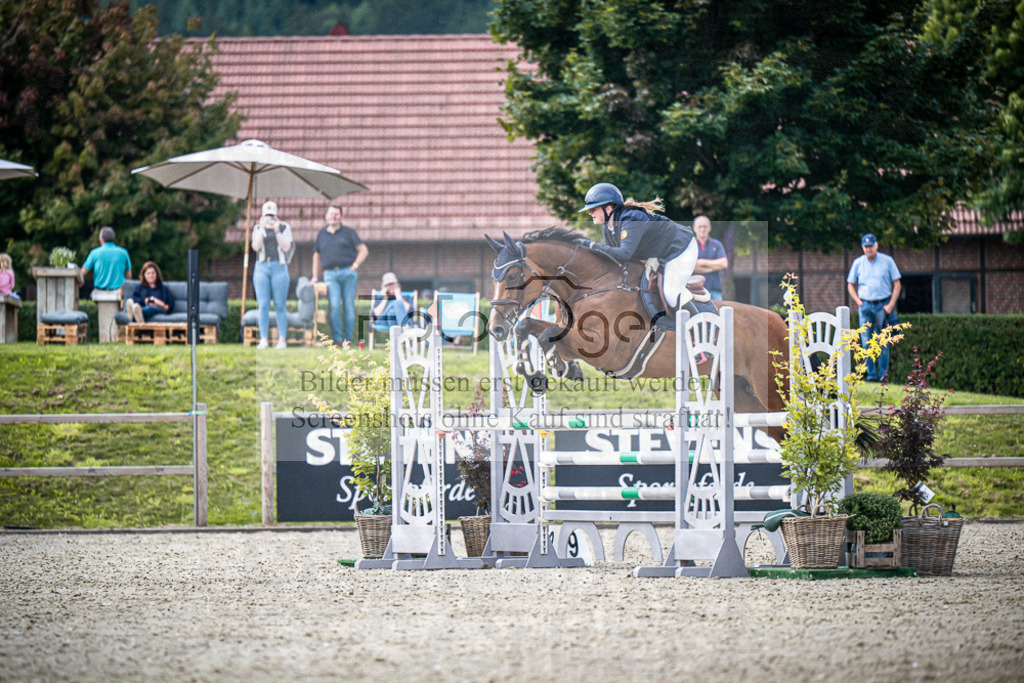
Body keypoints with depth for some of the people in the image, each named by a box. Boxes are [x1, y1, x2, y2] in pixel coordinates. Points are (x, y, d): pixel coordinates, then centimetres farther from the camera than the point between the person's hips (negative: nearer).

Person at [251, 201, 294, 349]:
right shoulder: (258, 228, 10)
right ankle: (264, 339, -4)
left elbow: (286, 248, -5)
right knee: (263, 305, -4)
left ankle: (282, 339, 0)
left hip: (279, 268, -1)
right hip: (262, 268, 1)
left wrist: (277, 231, -14)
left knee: (280, 306, -3)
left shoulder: (284, 228, 6)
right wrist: (262, 229, -13)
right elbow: (256, 247, -5)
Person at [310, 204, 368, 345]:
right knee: (334, 306, -14)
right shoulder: (322, 234, 18)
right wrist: (315, 277, 16)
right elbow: (317, 256, 23)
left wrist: (355, 265, -2)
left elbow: (363, 250, 9)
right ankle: (337, 337, -11)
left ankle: (347, 337, 5)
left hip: (348, 273, -1)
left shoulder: (348, 232, 10)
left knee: (349, 305, -2)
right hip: (330, 274, 1)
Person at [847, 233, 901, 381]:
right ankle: (871, 373, 3)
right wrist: (858, 301, 1)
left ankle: (883, 373, 0)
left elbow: (897, 284, 5)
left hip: (883, 305, -2)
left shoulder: (887, 261, 3)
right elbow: (850, 285, 16)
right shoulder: (858, 263, 9)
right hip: (865, 305, 2)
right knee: (866, 342, -1)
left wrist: (891, 305, -5)